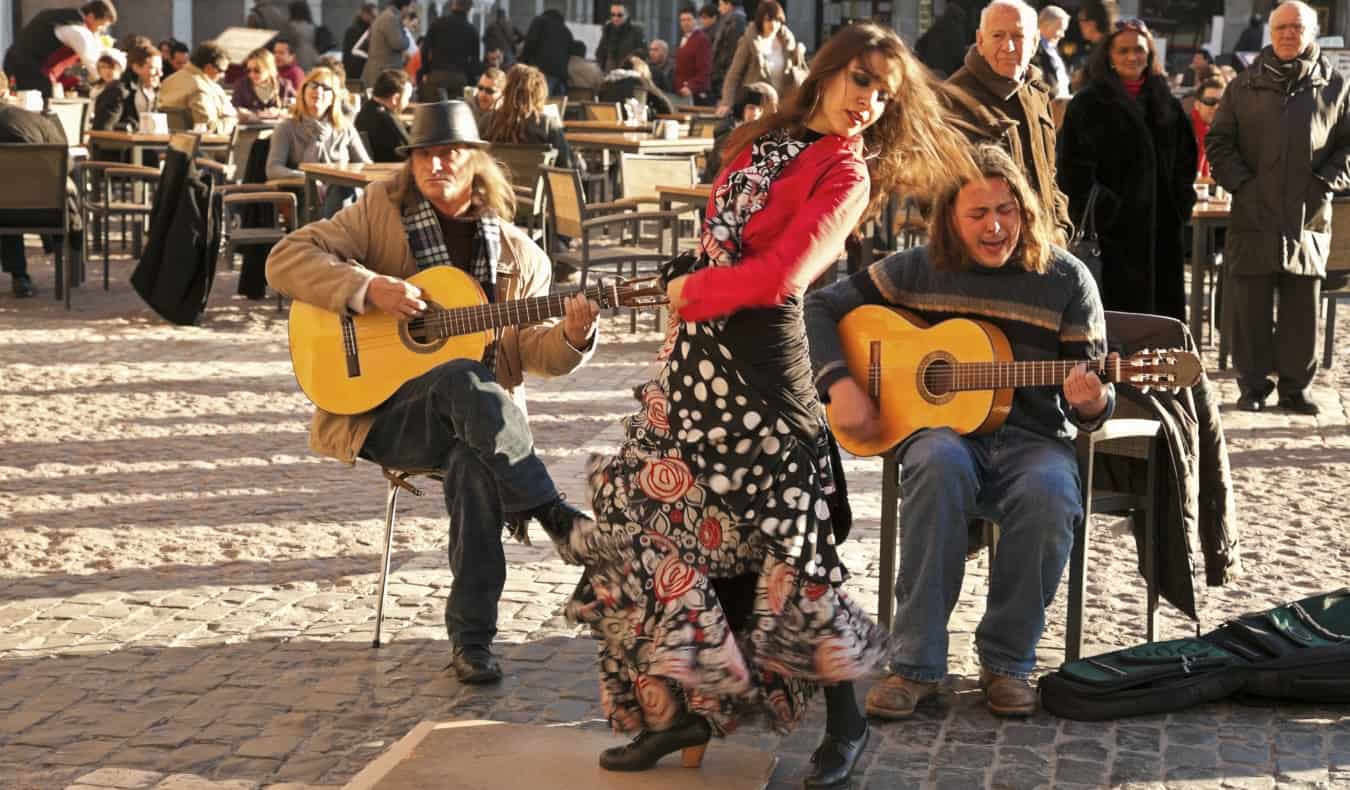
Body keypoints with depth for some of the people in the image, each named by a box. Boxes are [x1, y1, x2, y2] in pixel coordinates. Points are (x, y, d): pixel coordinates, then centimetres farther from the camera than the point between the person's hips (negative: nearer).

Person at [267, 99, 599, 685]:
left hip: (476, 417, 2)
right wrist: (369, 287, -17)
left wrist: (571, 337, -15)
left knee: (473, 462, -34)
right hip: (378, 413, -2)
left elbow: (530, 349, 8)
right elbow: (285, 259, -3)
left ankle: (472, 637, -24)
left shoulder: (518, 256, 11)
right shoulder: (381, 211, 5)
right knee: (464, 380, -35)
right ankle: (552, 516, -32)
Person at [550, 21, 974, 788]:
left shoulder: (847, 172, -7)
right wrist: (690, 291, 3)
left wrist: (693, 293, -6)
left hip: (761, 359, -8)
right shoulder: (761, 140, 15)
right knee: (666, 516, 7)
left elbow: (781, 277, -18)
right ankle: (686, 705, 17)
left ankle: (845, 721, 11)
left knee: (782, 539, -5)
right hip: (699, 354, 8)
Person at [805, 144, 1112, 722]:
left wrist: (1092, 404, -23)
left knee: (1050, 492, -37)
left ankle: (1006, 661, -14)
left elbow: (1090, 409, 2)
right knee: (940, 463, -38)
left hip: (1031, 438, 0)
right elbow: (820, 308, 7)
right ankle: (916, 664, -30)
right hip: (941, 429, 0)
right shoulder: (918, 270, 4)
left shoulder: (1065, 279, 2)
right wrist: (839, 384, -9)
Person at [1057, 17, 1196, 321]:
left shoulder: (1166, 102, 14)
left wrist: (1180, 204, 8)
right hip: (1112, 229, -5)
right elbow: (1074, 169, -8)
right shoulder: (1088, 104, -3)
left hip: (1162, 227, 5)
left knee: (1165, 308, 6)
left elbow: (1186, 159, 20)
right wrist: (1103, 211, -14)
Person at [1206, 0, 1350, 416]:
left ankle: (1295, 386, 13)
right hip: (1254, 214, 0)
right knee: (1250, 305, 2)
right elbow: (1218, 142, 7)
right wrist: (1241, 183, -5)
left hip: (1309, 218, 0)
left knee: (1302, 307, 4)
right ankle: (1253, 385, 10)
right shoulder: (1245, 86, 7)